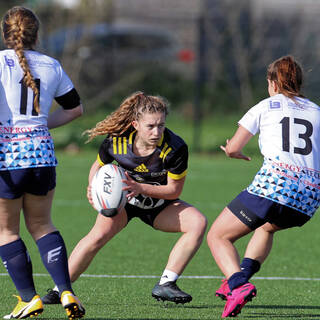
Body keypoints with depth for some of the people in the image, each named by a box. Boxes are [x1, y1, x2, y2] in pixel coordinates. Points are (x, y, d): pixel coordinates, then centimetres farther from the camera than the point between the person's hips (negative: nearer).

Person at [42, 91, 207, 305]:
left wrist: (140, 188, -34)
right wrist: (94, 188, -24)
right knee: (99, 234, -29)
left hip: (160, 205, 1)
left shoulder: (176, 148, -29)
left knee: (198, 223, -24)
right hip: (124, 199, -1)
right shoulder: (116, 141, -24)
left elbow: (174, 190, -20)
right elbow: (98, 166, -3)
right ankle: (59, 289, -17)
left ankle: (165, 285, -19)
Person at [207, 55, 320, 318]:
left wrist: (237, 153, 36)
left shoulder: (266, 107, 10)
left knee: (218, 236, 9)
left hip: (273, 184, -5)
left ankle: (238, 284, -19)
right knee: (266, 227, 38)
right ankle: (242, 275, 15)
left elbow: (232, 148, 12)